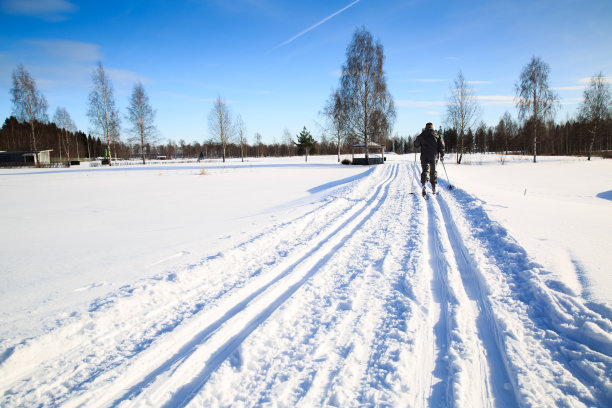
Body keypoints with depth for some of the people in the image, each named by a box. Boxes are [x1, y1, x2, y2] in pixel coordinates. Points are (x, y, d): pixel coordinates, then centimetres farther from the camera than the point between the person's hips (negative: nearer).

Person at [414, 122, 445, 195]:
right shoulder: (436, 134, 6)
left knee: (425, 171, -3)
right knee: (433, 172, 12)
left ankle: (424, 184, -29)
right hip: (434, 157, 1)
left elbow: (416, 144, 7)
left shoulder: (422, 135, 4)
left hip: (424, 156, -1)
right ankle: (433, 189, 16)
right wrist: (442, 155, 8)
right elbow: (441, 144, 1)